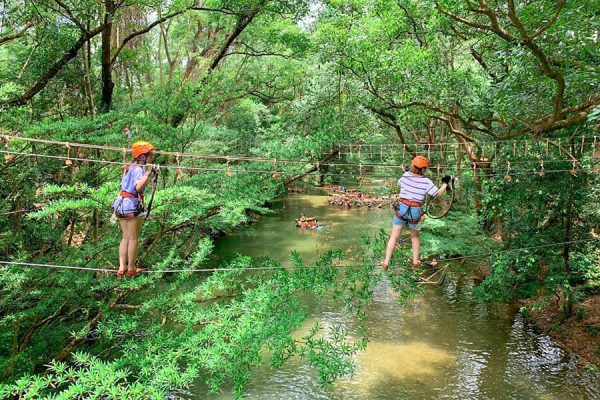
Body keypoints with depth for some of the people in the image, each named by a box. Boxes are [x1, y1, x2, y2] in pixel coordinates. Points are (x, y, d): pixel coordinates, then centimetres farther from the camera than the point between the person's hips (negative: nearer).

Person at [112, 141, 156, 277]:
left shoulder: (129, 167, 15)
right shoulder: (139, 169, -14)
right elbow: (138, 187, -28)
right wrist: (147, 173, -27)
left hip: (121, 203, 9)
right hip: (132, 205, -9)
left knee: (126, 237, 13)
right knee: (133, 238, 3)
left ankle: (122, 267, 12)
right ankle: (131, 269, 11)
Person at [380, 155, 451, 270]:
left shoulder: (406, 175, 0)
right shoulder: (426, 181, -9)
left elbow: (399, 183, 20)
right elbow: (438, 193, -5)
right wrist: (445, 183, 9)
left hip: (402, 208, 1)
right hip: (415, 211, -1)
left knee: (394, 237, 5)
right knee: (415, 237, 21)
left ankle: (386, 262, 2)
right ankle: (416, 262, 23)